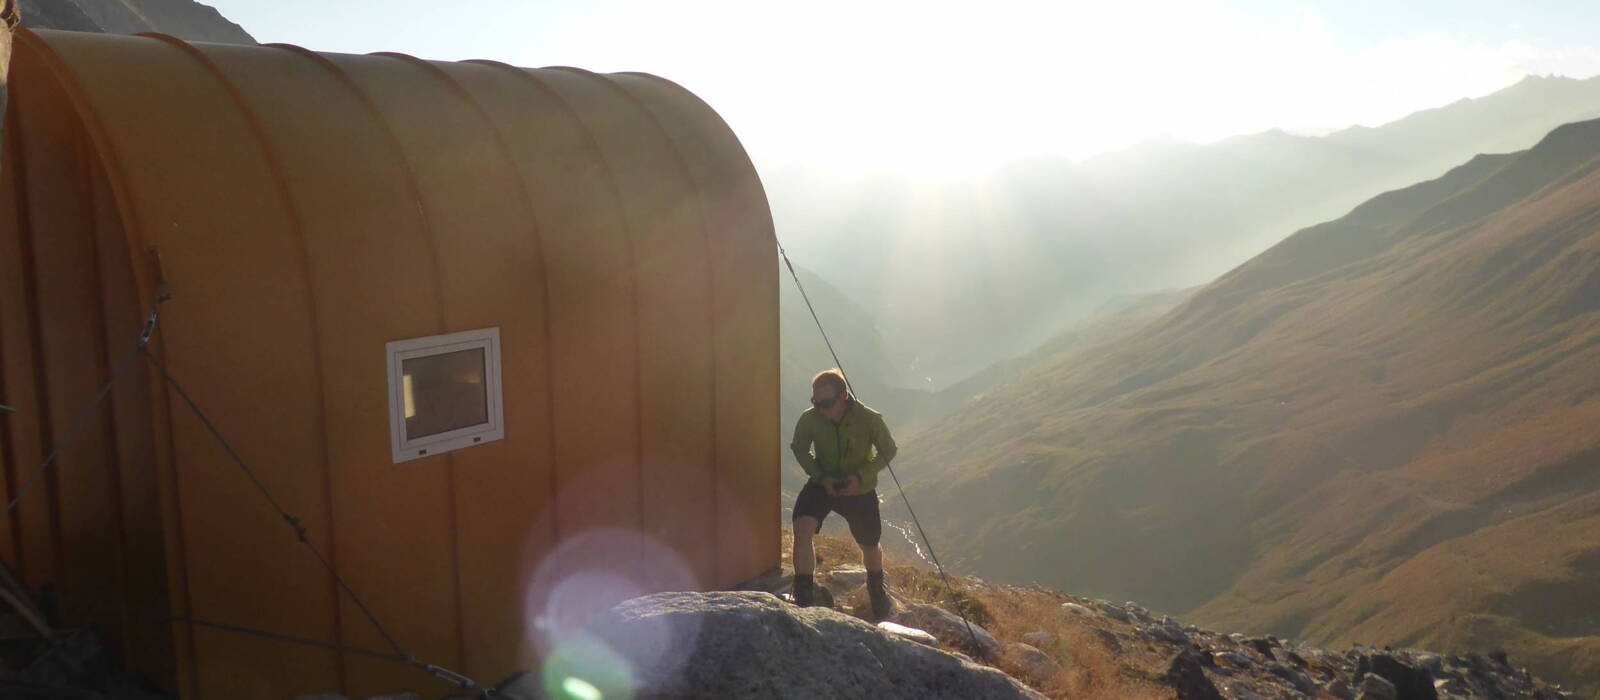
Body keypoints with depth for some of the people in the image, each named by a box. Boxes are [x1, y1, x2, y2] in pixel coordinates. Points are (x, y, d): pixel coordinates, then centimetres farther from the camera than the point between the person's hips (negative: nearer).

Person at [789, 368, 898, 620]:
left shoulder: (869, 419, -26)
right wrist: (820, 477, -19)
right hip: (823, 484, 1)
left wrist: (861, 476, -23)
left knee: (870, 547, 16)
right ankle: (804, 596, -13)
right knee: (802, 528, -26)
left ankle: (877, 589, 50)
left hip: (860, 489, 0)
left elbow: (888, 450, -10)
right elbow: (800, 449, -3)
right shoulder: (809, 419, -22)